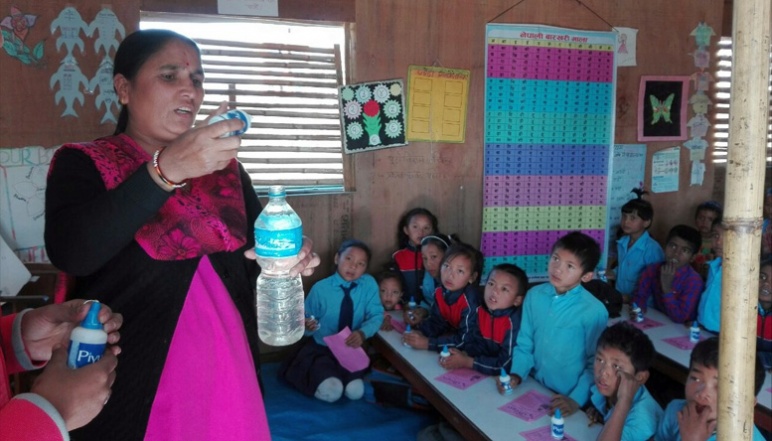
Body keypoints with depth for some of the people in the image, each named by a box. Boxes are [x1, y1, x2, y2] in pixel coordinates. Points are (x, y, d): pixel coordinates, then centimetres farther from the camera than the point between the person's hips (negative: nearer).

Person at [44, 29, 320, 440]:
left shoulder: (225, 165, 8)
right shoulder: (82, 162, -4)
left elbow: (256, 246, 12)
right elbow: (70, 253, -22)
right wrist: (165, 169, -30)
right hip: (128, 376, -3)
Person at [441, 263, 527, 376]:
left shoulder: (514, 322, -22)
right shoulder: (479, 312, -3)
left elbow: (507, 365, -21)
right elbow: (474, 344, 1)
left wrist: (467, 362, -18)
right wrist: (463, 356, -19)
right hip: (480, 374, 5)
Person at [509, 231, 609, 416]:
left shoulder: (594, 311, -16)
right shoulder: (534, 295, -5)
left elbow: (595, 364, -9)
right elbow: (525, 344, 4)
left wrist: (577, 400, -14)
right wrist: (516, 375, -8)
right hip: (535, 389, 3)